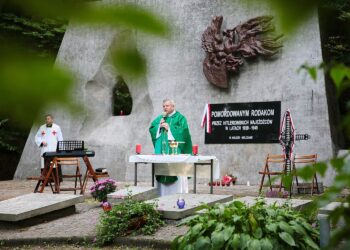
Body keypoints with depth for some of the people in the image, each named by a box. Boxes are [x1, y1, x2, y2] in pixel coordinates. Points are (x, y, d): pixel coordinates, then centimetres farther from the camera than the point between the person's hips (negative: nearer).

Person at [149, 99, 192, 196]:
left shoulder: (180, 118, 1)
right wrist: (159, 126, -6)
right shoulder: (159, 118, 18)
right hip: (161, 151, 5)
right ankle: (163, 194, 8)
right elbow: (151, 129, 11)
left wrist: (169, 128, -12)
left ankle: (179, 194, -7)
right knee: (162, 171, 2)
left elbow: (183, 130, -12)